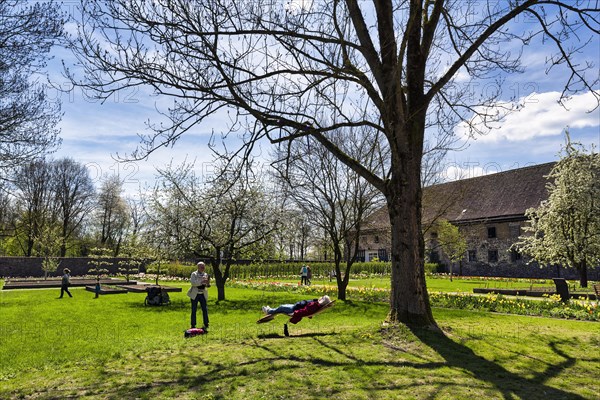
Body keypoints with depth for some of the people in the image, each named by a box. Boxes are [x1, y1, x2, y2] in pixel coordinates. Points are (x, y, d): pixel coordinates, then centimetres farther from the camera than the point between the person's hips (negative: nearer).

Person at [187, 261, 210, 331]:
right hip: (195, 294, -3)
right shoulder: (194, 274, -5)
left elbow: (207, 286, 10)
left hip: (203, 295, 4)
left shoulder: (206, 275, 7)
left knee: (205, 309, 2)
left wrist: (208, 283, -13)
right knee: (194, 310, 1)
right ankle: (193, 325, 11)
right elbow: (192, 282, -21)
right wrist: (201, 282, -30)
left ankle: (206, 325, 11)